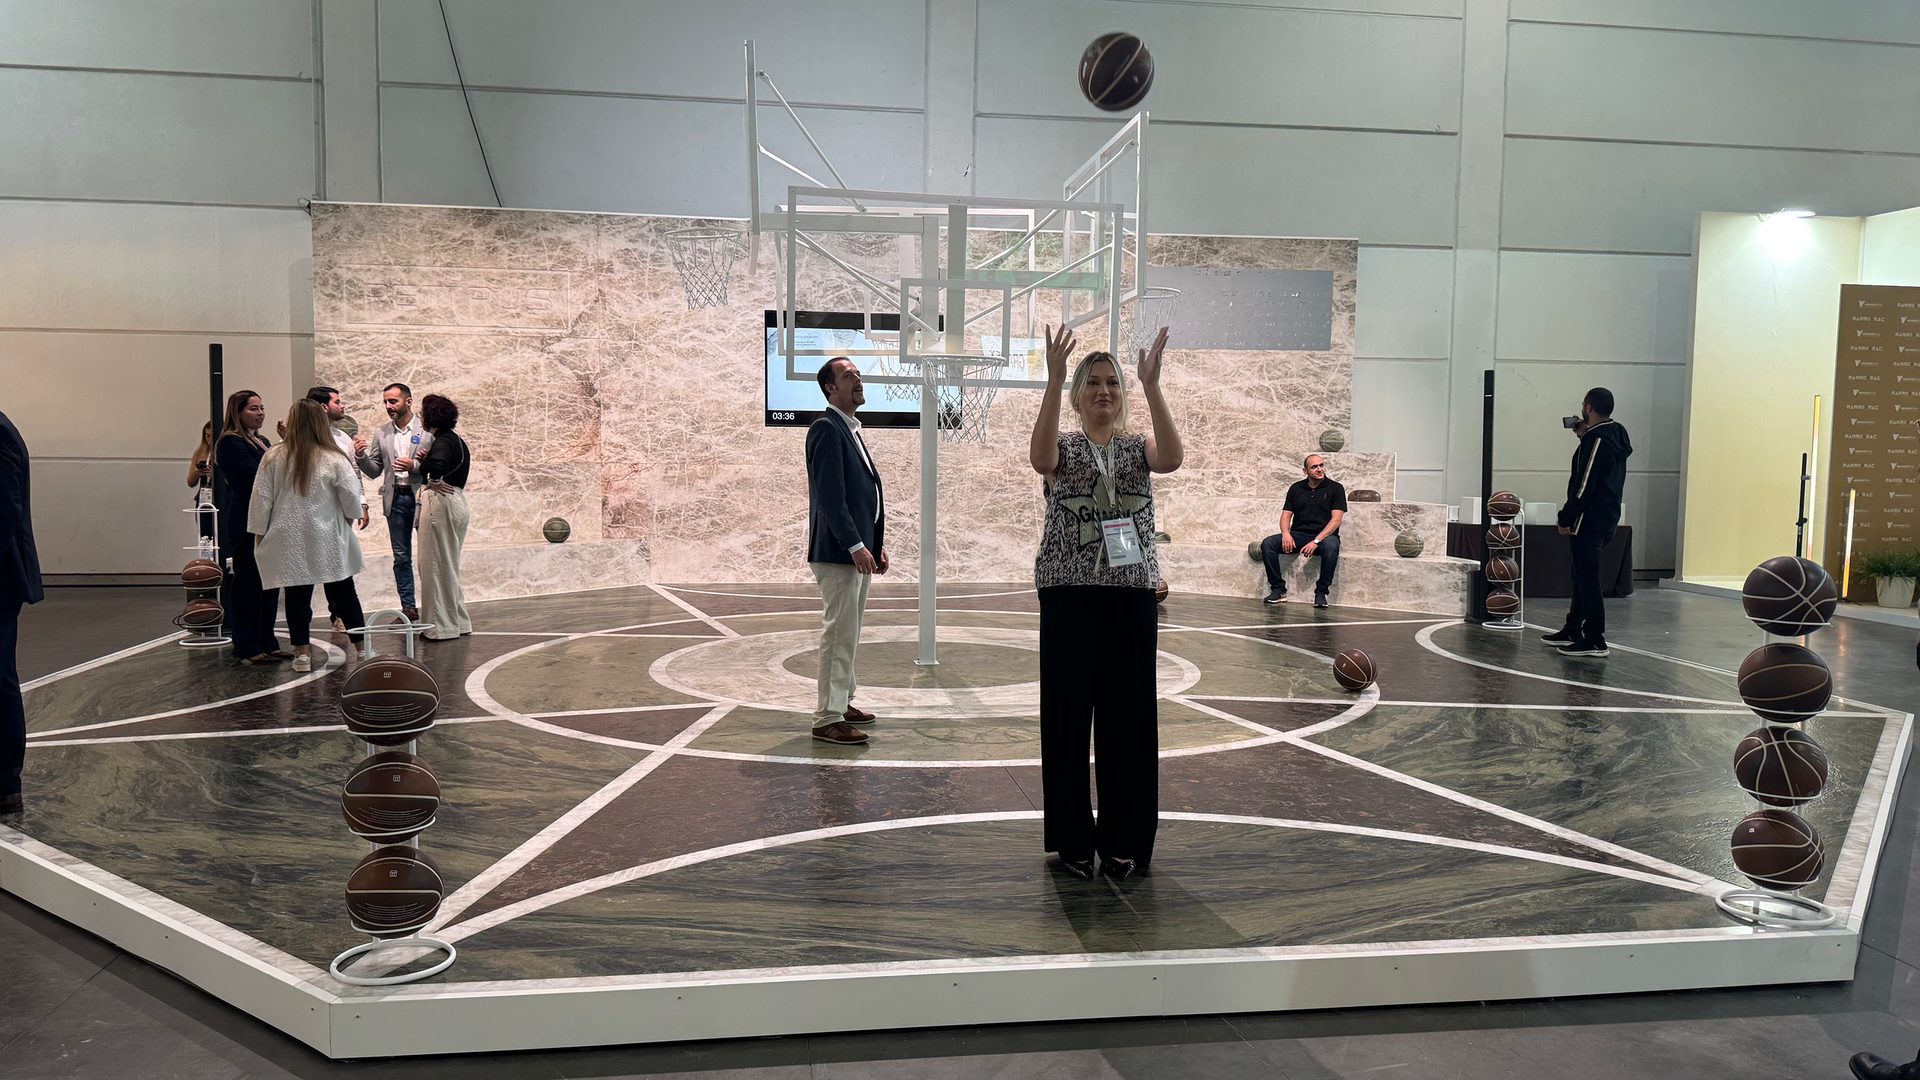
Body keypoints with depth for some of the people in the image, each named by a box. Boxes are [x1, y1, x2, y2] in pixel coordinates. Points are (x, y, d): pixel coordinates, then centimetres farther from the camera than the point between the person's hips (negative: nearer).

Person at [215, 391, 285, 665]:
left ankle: (267, 643, 19)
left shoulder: (262, 442, 18)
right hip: (246, 523, -9)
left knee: (269, 583, 11)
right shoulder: (231, 443, -9)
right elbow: (254, 476, -20)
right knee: (247, 583, -3)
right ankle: (247, 647, 2)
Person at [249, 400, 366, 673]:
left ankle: (301, 653, 9)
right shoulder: (333, 459, -11)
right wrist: (349, 518, 10)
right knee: (343, 593, 10)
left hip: (288, 541, 1)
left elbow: (261, 500, 0)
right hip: (327, 540, -1)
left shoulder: (273, 458, -4)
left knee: (297, 596, 6)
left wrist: (259, 533, 9)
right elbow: (351, 495, -10)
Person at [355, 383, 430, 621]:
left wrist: (414, 465, -19)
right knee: (401, 557, 8)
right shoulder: (382, 433, 9)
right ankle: (408, 607, 15)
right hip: (395, 499, 4)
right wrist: (361, 457, -7)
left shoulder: (428, 429, -4)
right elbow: (374, 471, 11)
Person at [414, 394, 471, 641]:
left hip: (440, 502, -10)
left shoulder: (443, 441, -15)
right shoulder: (455, 439, 15)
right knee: (448, 565, 17)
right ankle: (458, 622, 23)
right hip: (455, 501, 10)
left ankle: (442, 625, 5)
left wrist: (416, 465, -14)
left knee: (437, 565, -1)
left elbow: (436, 466, -34)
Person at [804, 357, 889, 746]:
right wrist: (856, 546, -22)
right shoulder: (827, 429, -13)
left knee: (849, 633, 16)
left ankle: (841, 703, 26)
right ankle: (828, 718, -3)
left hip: (857, 550, 10)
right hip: (838, 552, -10)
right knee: (839, 634, -8)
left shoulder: (851, 429, 18)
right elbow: (830, 496, -20)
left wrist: (877, 545, 15)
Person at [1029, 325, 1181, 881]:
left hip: (1131, 595, 2)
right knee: (1068, 714, 3)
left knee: (1128, 714, 5)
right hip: (1069, 595, -1)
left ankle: (1124, 840, 18)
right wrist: (1053, 380, -30)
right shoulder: (1064, 449, 3)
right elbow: (1040, 459, -23)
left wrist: (1151, 385, -26)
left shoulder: (1138, 447, 8)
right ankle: (1073, 839, 16)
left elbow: (1171, 458, -17)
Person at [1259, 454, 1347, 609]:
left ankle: (1321, 592, -22)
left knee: (1330, 547, -39)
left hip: (1324, 535, -3)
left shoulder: (1335, 488, 1)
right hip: (1298, 534, 3)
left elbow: (1336, 519, -8)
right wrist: (1286, 534, -13)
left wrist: (1316, 541, -20)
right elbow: (1286, 515, 10)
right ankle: (1278, 589, -14)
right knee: (1267, 544, -21)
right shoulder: (1296, 488, 13)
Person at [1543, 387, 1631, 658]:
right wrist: (1584, 436, 14)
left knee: (1587, 578, -6)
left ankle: (1595, 640, -4)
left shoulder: (1596, 440, -17)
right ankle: (1573, 630, 28)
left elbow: (1584, 485, -20)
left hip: (1589, 521, -10)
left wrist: (1566, 519, -15)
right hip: (1607, 518, 10)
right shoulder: (1616, 436, 12)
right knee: (1582, 575, 18)